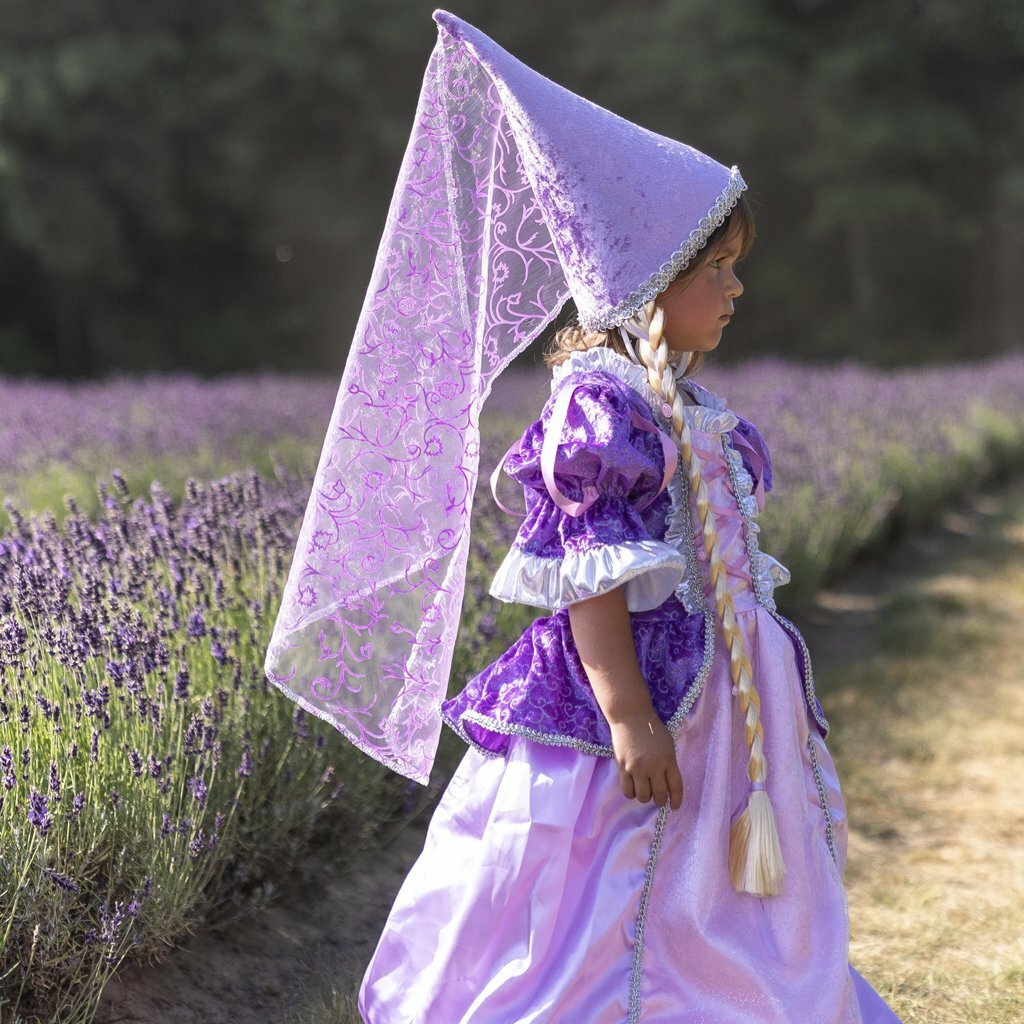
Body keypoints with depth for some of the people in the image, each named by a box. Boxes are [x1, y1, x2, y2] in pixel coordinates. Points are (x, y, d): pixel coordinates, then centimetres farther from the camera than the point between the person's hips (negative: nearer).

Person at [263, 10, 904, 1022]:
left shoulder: (683, 406, 14)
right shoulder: (602, 397, -15)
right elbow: (592, 570, -21)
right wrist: (627, 714, -25)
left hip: (706, 703, 10)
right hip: (632, 705, -10)